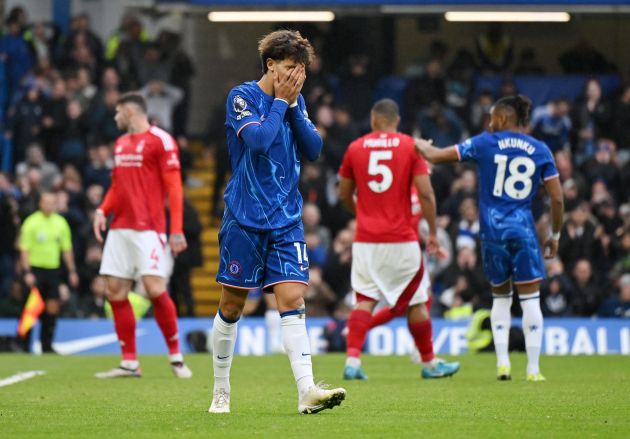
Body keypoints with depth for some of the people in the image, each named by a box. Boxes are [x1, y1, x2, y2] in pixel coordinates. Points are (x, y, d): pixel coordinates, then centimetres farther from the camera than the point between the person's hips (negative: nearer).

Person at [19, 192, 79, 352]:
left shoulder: (61, 223, 7)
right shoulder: (31, 222, -6)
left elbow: (67, 249, 13)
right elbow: (25, 249, -7)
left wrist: (72, 271, 9)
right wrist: (27, 272, -14)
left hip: (53, 269, 4)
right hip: (35, 268, -4)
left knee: (53, 307, 0)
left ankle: (46, 345, 8)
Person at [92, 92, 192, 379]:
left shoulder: (160, 140, -5)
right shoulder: (120, 144, 17)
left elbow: (173, 186, -9)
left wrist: (176, 230, -15)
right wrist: (103, 210, 5)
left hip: (148, 228, -7)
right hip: (120, 227, 7)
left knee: (155, 289, -15)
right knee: (115, 291, 0)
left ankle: (176, 357, 0)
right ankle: (129, 363, 5)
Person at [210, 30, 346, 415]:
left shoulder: (294, 102, 9)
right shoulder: (243, 97, -7)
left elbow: (314, 149, 3)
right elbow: (258, 140, -21)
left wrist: (293, 105, -5)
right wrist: (279, 102, -12)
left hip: (287, 220, 4)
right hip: (244, 219, -4)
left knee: (292, 299, -10)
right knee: (232, 306, 5)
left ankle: (307, 391, -20)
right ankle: (221, 392, 19)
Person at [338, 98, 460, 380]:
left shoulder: (355, 148, 5)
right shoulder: (411, 146, -1)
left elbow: (344, 195, 14)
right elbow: (426, 193, -8)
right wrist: (432, 232, 0)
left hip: (366, 239, 2)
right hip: (402, 239, -2)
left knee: (364, 301, 1)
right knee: (416, 302, 10)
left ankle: (352, 360, -14)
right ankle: (429, 363, 20)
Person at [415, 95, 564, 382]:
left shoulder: (485, 143, 2)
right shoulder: (540, 151, 5)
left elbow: (435, 156, 5)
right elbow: (557, 199, 3)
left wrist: (421, 145, 27)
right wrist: (555, 234, 16)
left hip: (492, 229, 1)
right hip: (523, 229, -1)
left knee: (500, 296, 16)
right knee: (530, 299, 2)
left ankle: (502, 363, 7)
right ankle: (533, 368, -2)